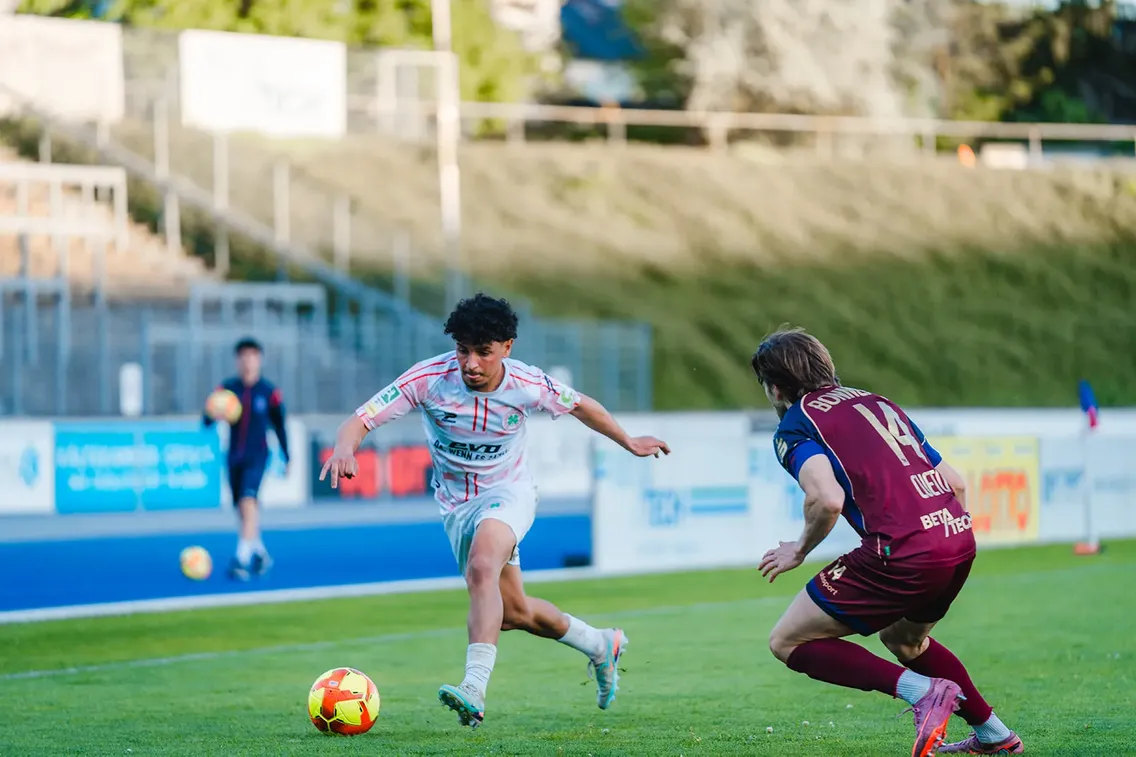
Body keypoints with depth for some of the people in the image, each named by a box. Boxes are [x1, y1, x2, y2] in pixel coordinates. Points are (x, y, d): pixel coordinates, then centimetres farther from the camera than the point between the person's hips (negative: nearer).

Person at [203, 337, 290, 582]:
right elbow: (207, 420, -5)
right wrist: (212, 414, -29)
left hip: (257, 457, -3)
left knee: (248, 502, -21)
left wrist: (286, 458, 12)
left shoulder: (269, 392, -2)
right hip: (234, 457, 3)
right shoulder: (227, 388, 1)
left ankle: (242, 559, -26)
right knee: (243, 509, 11)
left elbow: (279, 426, 9)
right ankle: (260, 552, 33)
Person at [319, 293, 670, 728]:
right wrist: (344, 448, -49)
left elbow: (579, 405, 5)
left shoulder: (527, 385, -17)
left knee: (481, 567, -35)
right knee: (515, 613, 12)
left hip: (508, 492, -3)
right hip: (455, 504, 3)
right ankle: (601, 645, 39)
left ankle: (474, 691, -45)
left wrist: (628, 442, 18)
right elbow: (361, 420, -25)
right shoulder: (430, 378, -20)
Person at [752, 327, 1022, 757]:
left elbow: (827, 499, -15)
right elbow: (955, 483, 22)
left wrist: (798, 552, 2)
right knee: (902, 639, 35)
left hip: (902, 553, -8)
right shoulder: (876, 402, 25)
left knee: (788, 642, 4)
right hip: (959, 540, 8)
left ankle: (921, 690, -10)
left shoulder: (794, 426, 4)